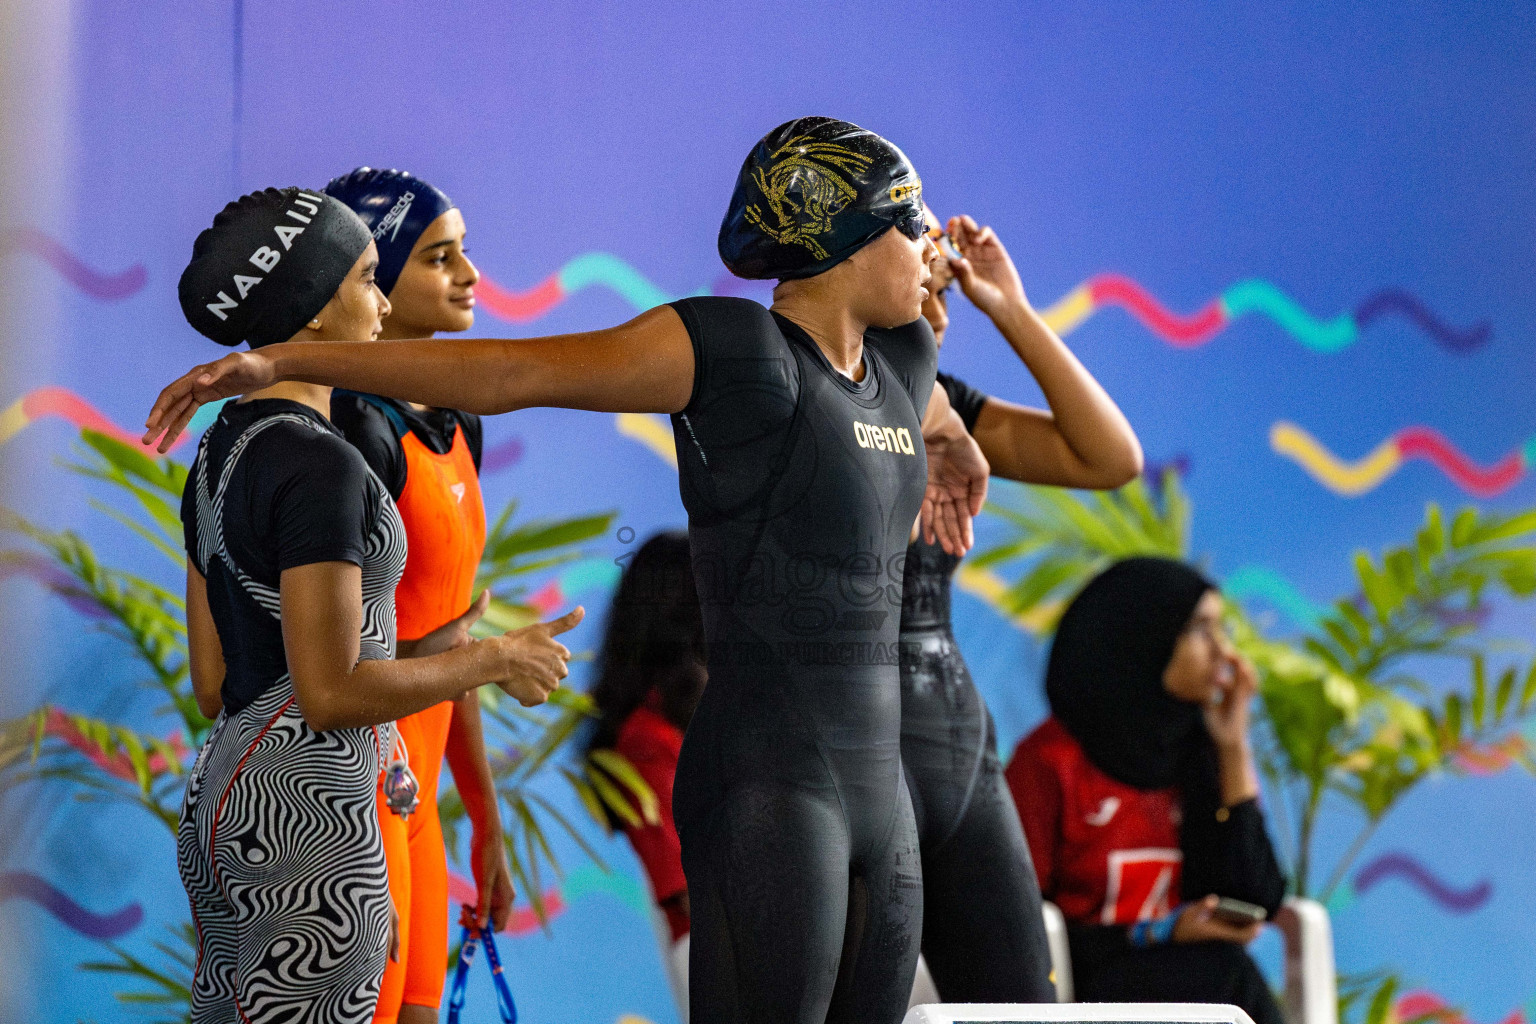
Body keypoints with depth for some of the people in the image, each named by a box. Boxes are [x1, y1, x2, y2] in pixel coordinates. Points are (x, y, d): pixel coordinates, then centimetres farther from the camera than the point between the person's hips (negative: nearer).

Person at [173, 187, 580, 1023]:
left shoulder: (221, 455, 12)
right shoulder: (318, 466, -17)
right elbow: (330, 693, -21)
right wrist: (494, 660, -8)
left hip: (222, 800, 10)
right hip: (308, 825, -10)